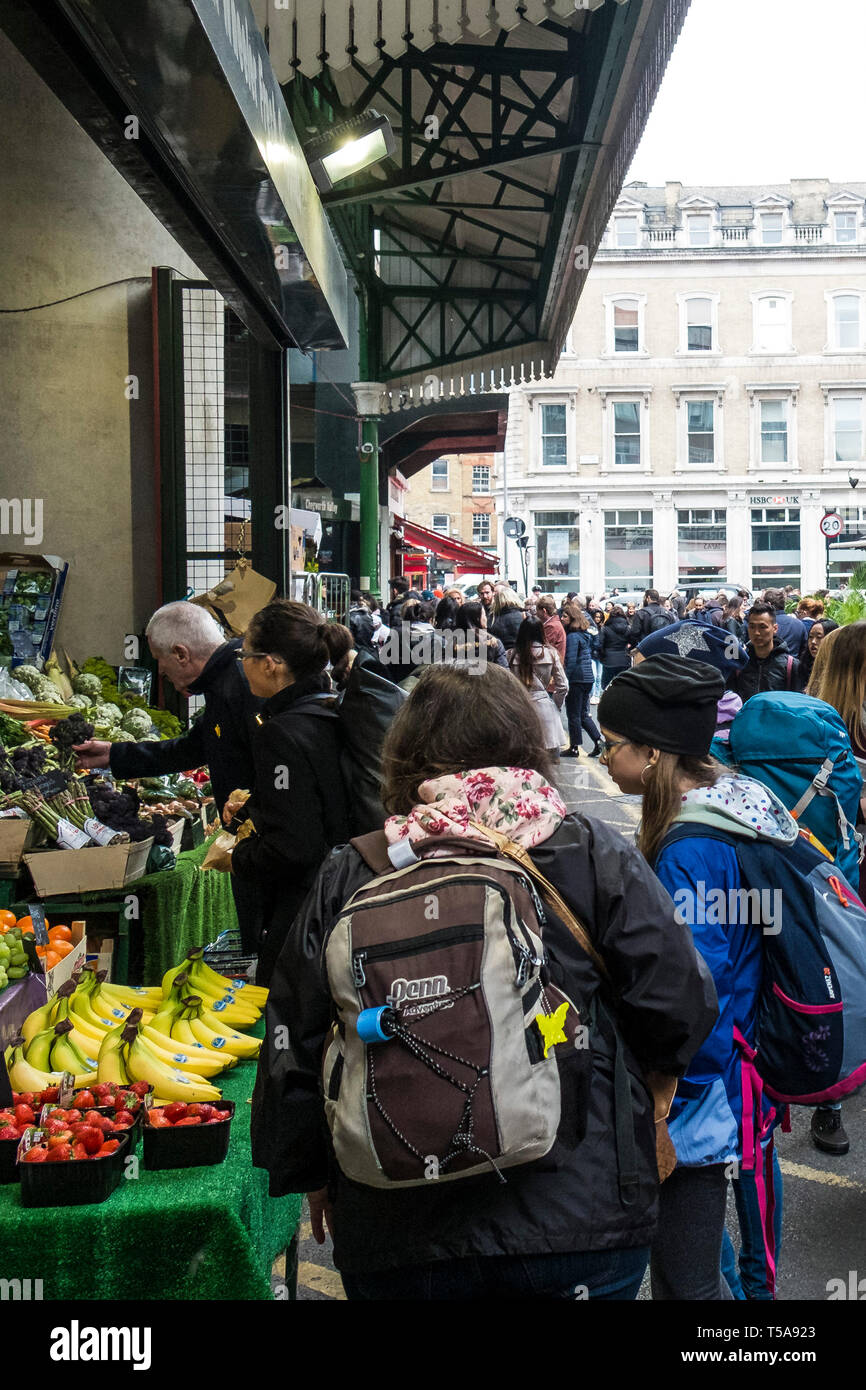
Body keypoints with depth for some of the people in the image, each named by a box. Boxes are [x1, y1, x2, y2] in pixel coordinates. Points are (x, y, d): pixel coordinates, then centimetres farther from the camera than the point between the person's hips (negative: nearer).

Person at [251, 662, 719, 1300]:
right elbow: (682, 1007, -6)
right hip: (582, 1221, 0)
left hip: (395, 1239, 1)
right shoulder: (596, 856, -8)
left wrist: (313, 1174, 16)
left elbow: (294, 1050, 0)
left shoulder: (348, 879, -5)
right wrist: (649, 1090, 15)